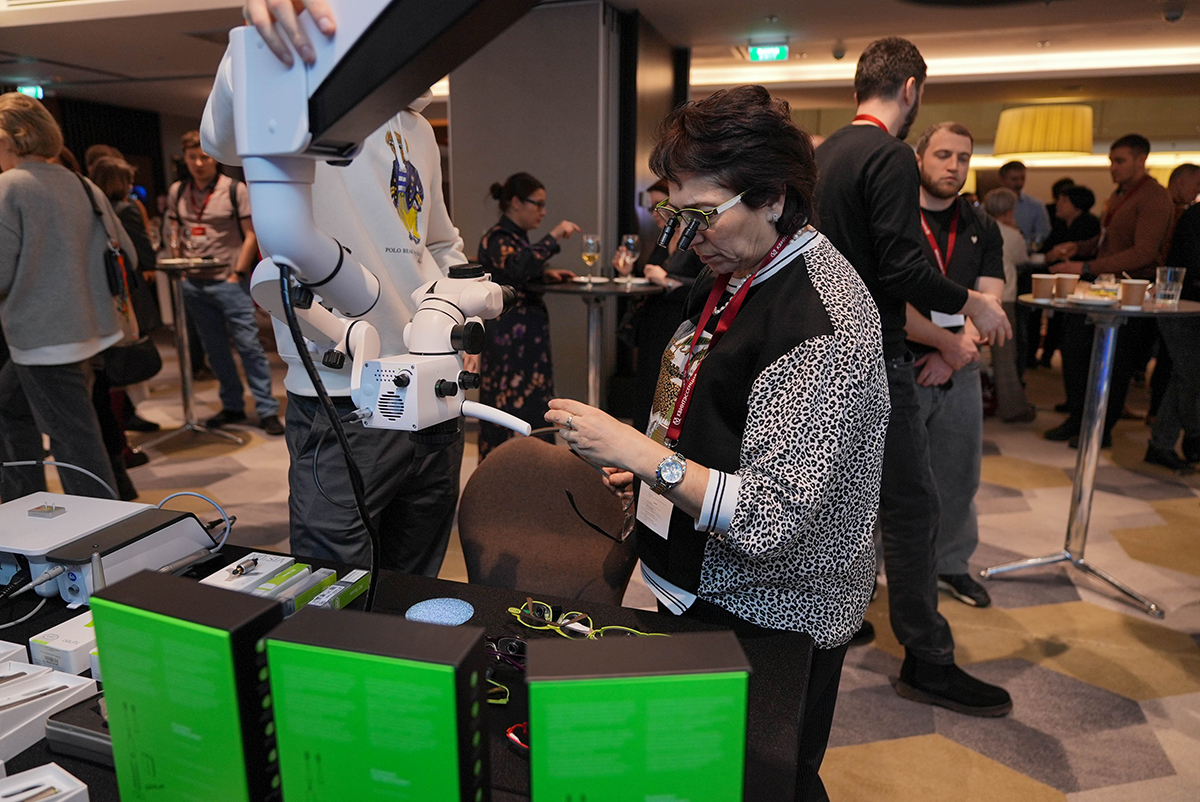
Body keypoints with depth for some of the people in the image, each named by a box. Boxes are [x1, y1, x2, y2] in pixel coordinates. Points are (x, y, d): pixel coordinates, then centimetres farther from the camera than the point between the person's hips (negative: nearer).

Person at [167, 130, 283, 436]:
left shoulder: (235, 189, -3)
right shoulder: (176, 192, 10)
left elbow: (251, 235, -5)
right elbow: (176, 233, 19)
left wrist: (237, 275, -9)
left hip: (228, 281, -5)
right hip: (194, 284, 5)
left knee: (249, 345, -7)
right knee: (215, 350, 10)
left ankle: (267, 410, -2)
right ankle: (232, 406, 21)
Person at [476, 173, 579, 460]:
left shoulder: (517, 236, 17)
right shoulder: (497, 238, -13)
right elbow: (516, 270, -33)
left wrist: (545, 273, 13)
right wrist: (553, 237, -30)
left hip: (529, 334, 10)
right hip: (507, 337, -10)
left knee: (535, 408, 12)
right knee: (506, 403, -5)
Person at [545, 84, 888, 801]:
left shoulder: (820, 321, -26)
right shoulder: (736, 273, 3)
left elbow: (771, 520, -29)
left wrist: (639, 452, -29)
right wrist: (653, 462, 4)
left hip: (768, 614, -8)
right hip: (707, 588, 9)